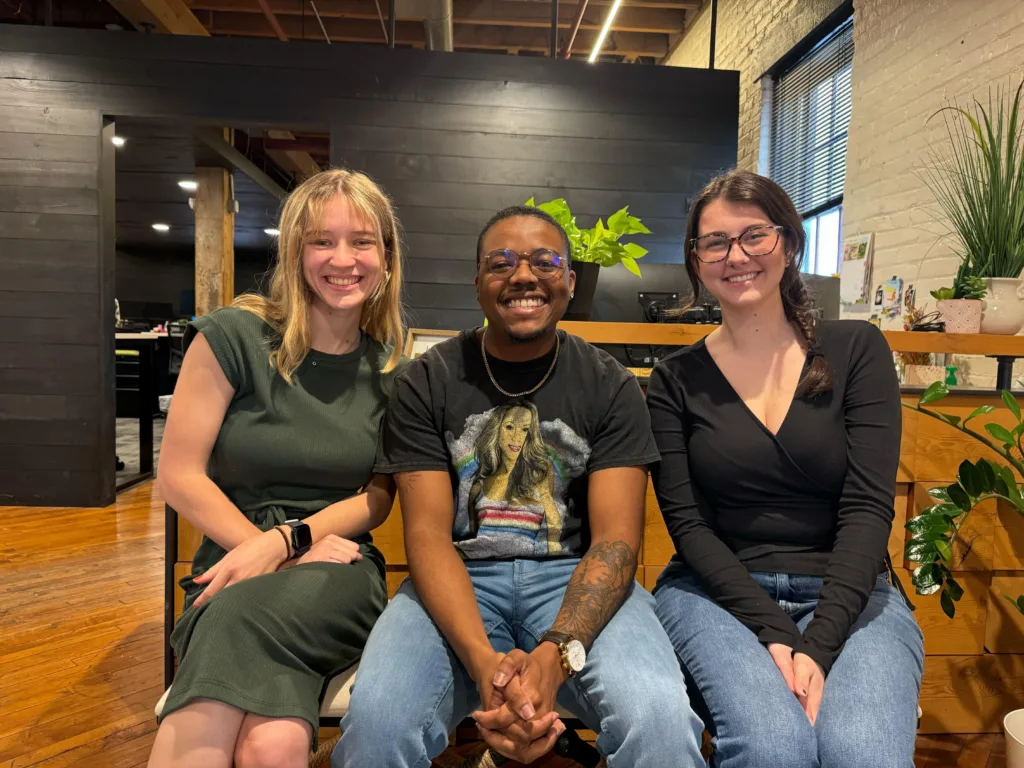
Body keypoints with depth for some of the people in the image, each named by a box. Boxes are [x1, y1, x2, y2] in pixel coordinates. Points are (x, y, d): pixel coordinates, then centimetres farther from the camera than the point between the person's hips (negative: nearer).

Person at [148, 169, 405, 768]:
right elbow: (180, 476, -3)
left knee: (243, 618, -34)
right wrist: (277, 554, -11)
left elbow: (377, 497, 5)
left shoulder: (393, 369, 5)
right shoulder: (235, 336, -3)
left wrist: (285, 540, -12)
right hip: (234, 566, -1)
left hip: (340, 568, 2)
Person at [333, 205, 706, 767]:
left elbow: (616, 541, -6)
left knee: (659, 718, -29)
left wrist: (554, 656, -25)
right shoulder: (426, 382, 1)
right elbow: (428, 536, -6)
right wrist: (485, 662, -23)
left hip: (574, 577, 0)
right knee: (376, 718, -27)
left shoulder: (610, 386, 1)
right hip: (460, 579, 1)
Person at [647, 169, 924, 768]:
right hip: (719, 593, 0)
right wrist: (773, 632, -16)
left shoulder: (857, 349, 2)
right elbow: (688, 524, -3)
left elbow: (868, 507, -6)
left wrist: (819, 646, -16)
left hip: (848, 595, 1)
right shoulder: (676, 381, 2)